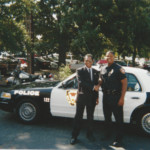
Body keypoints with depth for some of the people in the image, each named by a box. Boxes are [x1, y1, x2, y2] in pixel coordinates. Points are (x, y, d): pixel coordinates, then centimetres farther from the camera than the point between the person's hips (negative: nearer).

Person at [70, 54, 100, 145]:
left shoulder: (96, 72, 10)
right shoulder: (80, 71, -2)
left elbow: (96, 85, 12)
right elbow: (81, 82, -17)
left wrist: (97, 97, 9)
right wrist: (93, 87, -22)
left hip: (92, 98, 3)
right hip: (82, 97, -3)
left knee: (90, 117, 14)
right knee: (78, 117, 3)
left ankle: (90, 134, 30)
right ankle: (74, 136, 13)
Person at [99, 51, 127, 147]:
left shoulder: (118, 69, -9)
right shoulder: (103, 69, 11)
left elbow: (124, 83, -12)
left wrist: (122, 98, -17)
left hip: (116, 97, -6)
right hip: (106, 96, 6)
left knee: (118, 119, 2)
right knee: (107, 117, 17)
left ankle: (119, 139, 16)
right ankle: (108, 134, 34)